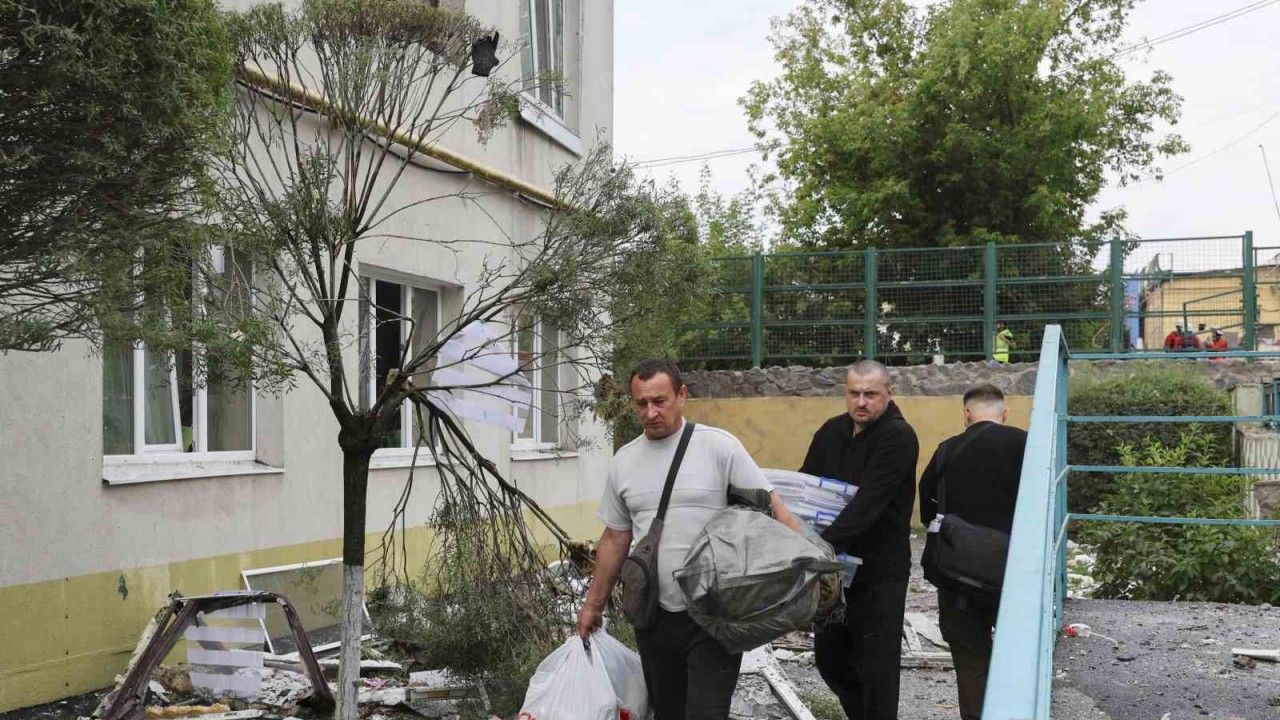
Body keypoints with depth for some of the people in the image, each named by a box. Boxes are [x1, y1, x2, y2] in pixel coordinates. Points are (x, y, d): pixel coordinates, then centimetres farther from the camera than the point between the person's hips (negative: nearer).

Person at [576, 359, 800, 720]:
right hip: (654, 615, 5)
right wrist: (593, 605, 18)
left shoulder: (719, 446, -7)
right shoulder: (623, 461, 7)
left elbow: (770, 505, -9)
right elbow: (615, 539, 15)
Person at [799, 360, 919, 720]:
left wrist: (824, 543, -36)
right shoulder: (832, 431, 6)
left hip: (880, 572, -7)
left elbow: (868, 503, -27)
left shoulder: (898, 437, -16)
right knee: (829, 657, 18)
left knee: (876, 669, -2)